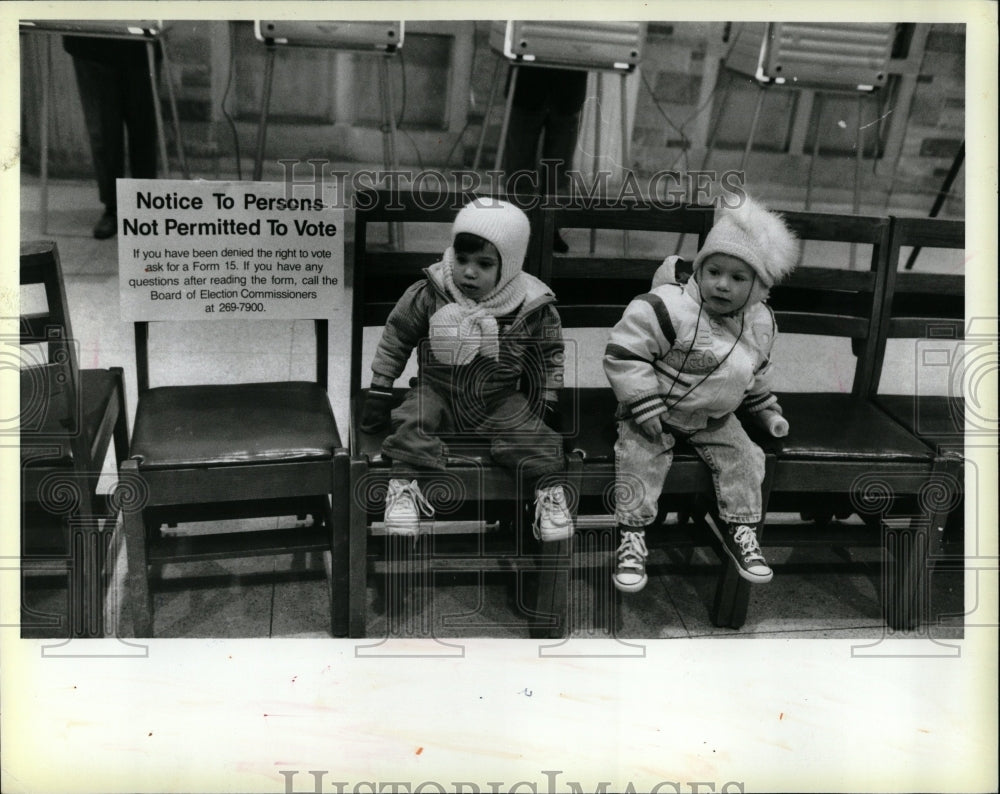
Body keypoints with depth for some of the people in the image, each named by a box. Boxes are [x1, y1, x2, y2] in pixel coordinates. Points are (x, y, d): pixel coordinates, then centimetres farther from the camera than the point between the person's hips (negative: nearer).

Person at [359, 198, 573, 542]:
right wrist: (379, 391, 1)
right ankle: (403, 484, -18)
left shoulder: (532, 308, -13)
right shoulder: (427, 295, -14)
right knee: (413, 420, -25)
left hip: (499, 399, 0)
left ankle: (549, 490, -9)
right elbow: (396, 337, 0)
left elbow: (550, 354, 6)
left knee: (530, 431, -21)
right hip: (437, 390, 0)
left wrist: (547, 402, 2)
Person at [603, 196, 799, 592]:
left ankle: (740, 531, 17)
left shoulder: (761, 324, -4)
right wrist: (644, 406, -27)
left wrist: (766, 409, 17)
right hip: (658, 412, -5)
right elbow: (624, 352, -27)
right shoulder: (668, 308, -27)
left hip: (714, 419, 5)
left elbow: (755, 374, 16)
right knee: (640, 462, -19)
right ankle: (631, 538, -4)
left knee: (743, 460, -2)